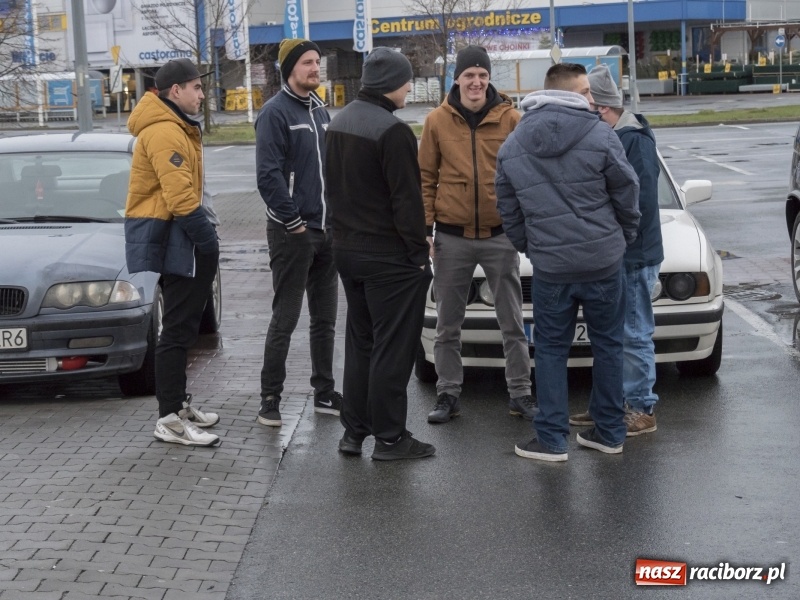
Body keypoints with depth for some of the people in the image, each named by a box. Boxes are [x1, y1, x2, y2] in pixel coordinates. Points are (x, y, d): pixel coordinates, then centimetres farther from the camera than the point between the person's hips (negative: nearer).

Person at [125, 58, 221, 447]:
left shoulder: (174, 129, 17)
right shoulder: (164, 133, -18)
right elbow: (180, 197, -24)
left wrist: (206, 236, 12)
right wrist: (208, 240, -17)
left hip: (174, 236, 11)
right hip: (170, 236, -11)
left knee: (182, 326, 18)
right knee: (178, 329, -8)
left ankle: (178, 403, 29)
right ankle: (170, 420, -4)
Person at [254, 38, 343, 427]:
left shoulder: (320, 111, 14)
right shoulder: (275, 112, -10)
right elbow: (268, 175, -17)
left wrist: (336, 216, 10)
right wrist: (292, 221, -17)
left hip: (326, 231, 8)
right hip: (292, 232, -7)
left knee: (325, 318, 12)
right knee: (285, 319, -3)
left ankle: (324, 393, 21)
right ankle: (270, 398, 6)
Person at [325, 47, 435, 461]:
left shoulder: (339, 123, 10)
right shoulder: (392, 131, -19)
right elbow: (406, 200, -19)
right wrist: (418, 253, -12)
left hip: (347, 249, 9)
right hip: (389, 256, -9)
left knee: (359, 342, 17)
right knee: (392, 348, -1)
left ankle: (354, 431, 21)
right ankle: (389, 438, 5)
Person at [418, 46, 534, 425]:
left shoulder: (509, 118, -2)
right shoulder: (438, 121, -1)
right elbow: (426, 177, 3)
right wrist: (425, 227, -2)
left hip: (500, 235, 0)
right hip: (452, 237, 1)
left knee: (512, 323, 8)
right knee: (447, 325, 9)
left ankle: (520, 394, 18)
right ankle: (448, 394, 20)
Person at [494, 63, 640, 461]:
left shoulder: (512, 145, 3)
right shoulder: (600, 136, -10)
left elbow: (507, 207, 8)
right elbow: (627, 194, -4)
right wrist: (623, 237, 13)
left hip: (549, 265, 2)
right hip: (603, 260, -1)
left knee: (551, 349, 9)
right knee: (607, 344, 12)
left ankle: (552, 439, 9)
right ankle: (610, 432, 19)